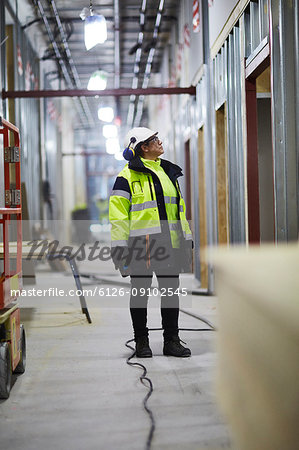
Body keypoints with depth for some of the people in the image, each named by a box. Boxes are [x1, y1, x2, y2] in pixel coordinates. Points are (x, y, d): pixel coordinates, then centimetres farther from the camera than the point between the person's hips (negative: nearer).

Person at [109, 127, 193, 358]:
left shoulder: (168, 172, 17)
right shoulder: (128, 176, -3)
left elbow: (179, 209, 21)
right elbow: (118, 215, -6)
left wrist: (186, 241, 16)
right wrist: (120, 249, -11)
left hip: (169, 244, 6)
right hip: (141, 245, -5)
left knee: (171, 292, 7)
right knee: (140, 293, 5)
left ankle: (171, 340, 17)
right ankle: (141, 341, 17)